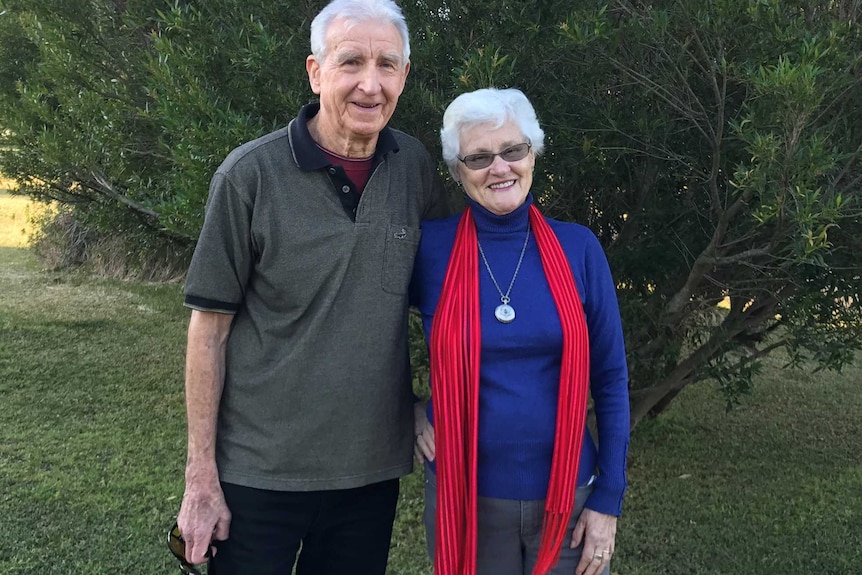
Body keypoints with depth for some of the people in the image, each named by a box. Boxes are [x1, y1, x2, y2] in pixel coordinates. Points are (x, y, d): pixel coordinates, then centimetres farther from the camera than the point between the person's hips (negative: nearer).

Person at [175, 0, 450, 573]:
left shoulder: (414, 166, -1)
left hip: (374, 468, 3)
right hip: (260, 473, -3)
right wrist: (202, 477, -8)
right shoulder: (250, 175, -11)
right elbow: (210, 328, -8)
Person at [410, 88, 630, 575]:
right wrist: (408, 410, -3)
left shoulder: (578, 248, -5)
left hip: (568, 497, 1)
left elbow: (611, 379, -1)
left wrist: (609, 498, -2)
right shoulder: (431, 248, -8)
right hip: (465, 500, 0)